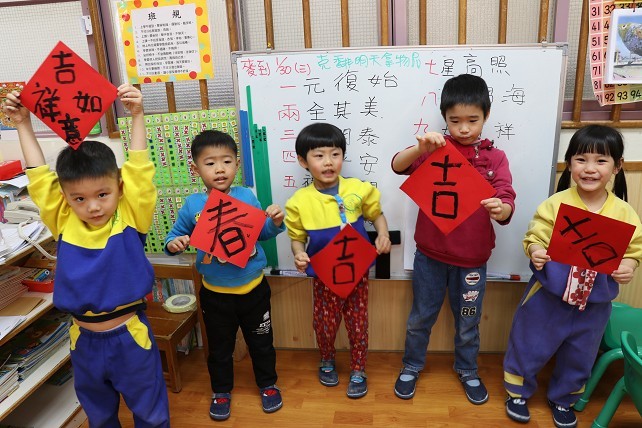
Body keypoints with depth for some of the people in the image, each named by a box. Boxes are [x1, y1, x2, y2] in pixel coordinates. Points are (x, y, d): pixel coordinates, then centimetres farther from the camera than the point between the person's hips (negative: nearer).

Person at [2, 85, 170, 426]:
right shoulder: (64, 223, -6)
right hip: (84, 339, 3)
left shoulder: (130, 217, -13)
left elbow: (139, 169, -19)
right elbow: (38, 176, -2)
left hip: (129, 335, -3)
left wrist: (136, 115, -24)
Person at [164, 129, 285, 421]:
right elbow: (175, 235, 0)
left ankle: (268, 384, 44)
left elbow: (262, 233, 2)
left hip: (253, 288, 0)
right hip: (215, 294, 0)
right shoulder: (192, 205, -11)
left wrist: (275, 222, -18)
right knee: (219, 347, 20)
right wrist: (173, 244, -22)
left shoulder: (247, 197, -9)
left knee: (261, 342, 19)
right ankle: (221, 390, 45)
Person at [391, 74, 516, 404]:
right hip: (430, 253, 0)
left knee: (468, 322, 19)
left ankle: (467, 370, 45)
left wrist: (501, 209, -37)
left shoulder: (495, 157, -5)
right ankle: (411, 366, 40)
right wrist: (420, 149, -40)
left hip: (472, 258, 1)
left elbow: (506, 206, -13)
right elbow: (398, 166, -21)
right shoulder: (436, 148, -6)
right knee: (421, 316, 17)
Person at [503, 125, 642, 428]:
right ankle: (517, 392, 38)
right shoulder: (555, 204, -14)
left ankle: (563, 399, 47)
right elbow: (535, 236, -13)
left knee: (579, 356, 22)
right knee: (529, 346, 12)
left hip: (595, 301, 3)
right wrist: (535, 251, -34)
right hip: (550, 294, -3)